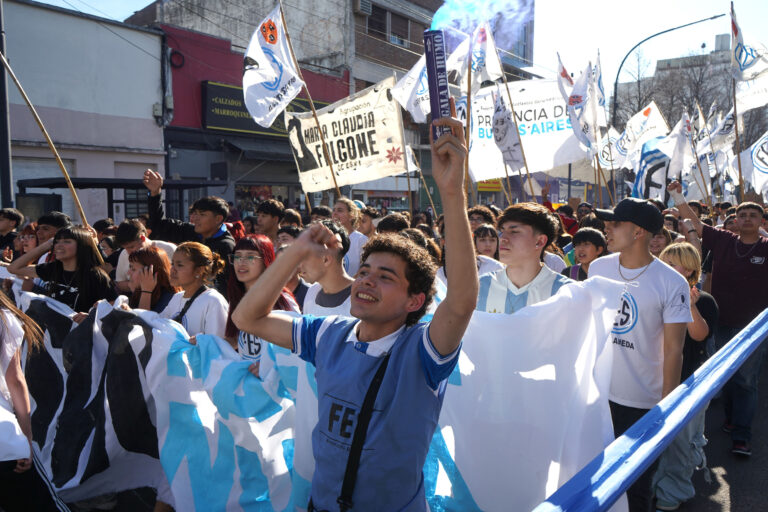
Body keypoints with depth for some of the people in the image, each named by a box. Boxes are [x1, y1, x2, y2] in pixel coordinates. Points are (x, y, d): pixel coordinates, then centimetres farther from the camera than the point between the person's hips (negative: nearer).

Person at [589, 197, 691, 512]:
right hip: (596, 392, 4)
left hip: (643, 403, -3)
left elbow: (673, 349, -9)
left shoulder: (672, 283, -13)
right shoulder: (598, 268, 0)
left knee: (636, 486, 12)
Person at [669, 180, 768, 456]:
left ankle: (741, 435, 8)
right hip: (723, 322, 3)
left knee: (746, 380, 1)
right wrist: (678, 196, -4)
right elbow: (695, 222, 3)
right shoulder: (723, 241, 1)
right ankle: (731, 418, 35)